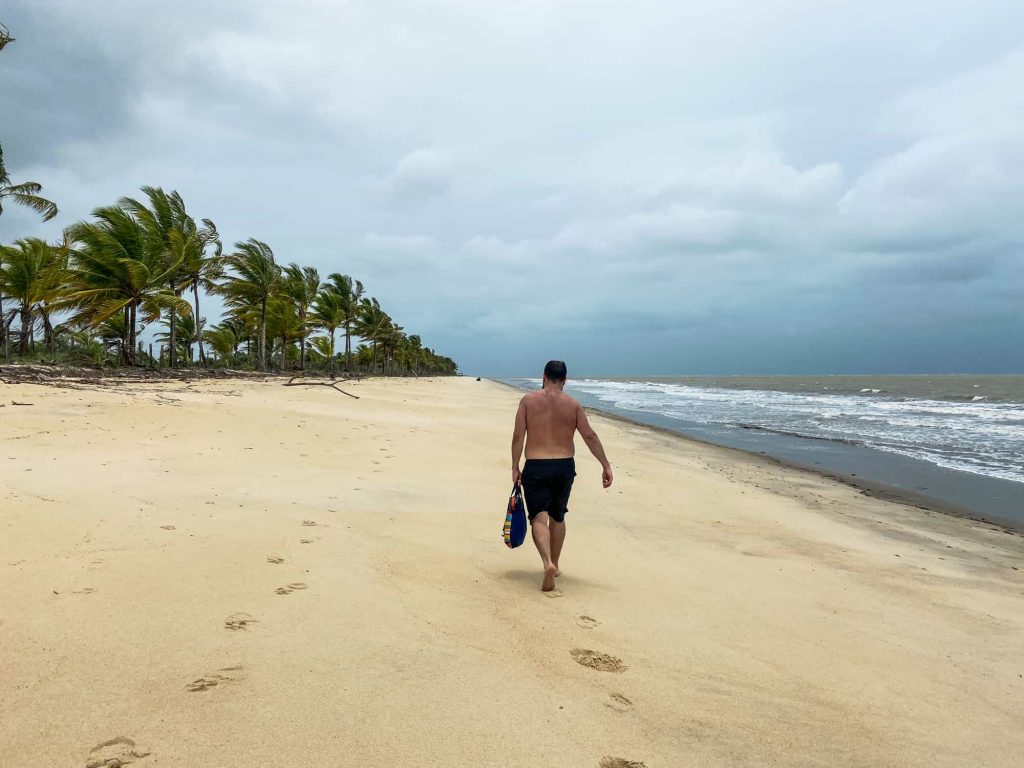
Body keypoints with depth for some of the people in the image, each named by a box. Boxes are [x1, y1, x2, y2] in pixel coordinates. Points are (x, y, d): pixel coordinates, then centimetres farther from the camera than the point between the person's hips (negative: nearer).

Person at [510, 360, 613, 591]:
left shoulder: (528, 400, -1)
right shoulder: (573, 405, 2)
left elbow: (518, 436, -5)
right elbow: (590, 436, -3)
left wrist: (515, 467, 2)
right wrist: (606, 465, 1)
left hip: (535, 468, -2)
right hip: (564, 466, 2)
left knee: (539, 518, -4)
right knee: (557, 517, 20)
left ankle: (548, 563, -27)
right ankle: (554, 565, 30)